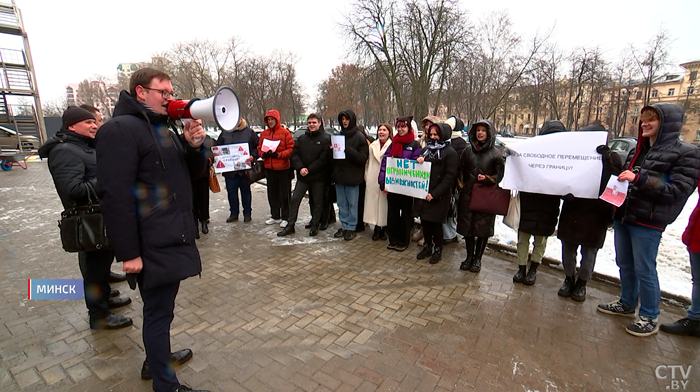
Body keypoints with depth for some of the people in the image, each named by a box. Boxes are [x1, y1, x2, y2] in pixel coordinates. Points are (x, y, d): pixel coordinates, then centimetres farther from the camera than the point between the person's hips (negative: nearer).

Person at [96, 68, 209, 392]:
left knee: (162, 306, 21)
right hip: (153, 245, -9)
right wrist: (128, 252, -20)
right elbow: (115, 195, -19)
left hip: (173, 238, 9)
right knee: (158, 311, 4)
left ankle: (157, 358, 41)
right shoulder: (121, 129, -13)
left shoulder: (164, 128, 16)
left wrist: (193, 144, -4)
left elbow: (193, 172, 17)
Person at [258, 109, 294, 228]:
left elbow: (291, 149, -8)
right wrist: (264, 154, -7)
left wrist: (279, 154, -19)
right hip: (269, 168, 6)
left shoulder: (285, 132, -5)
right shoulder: (264, 133, 10)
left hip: (283, 168, -5)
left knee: (284, 194, 1)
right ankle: (275, 216, 26)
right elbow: (259, 148, 15)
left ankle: (285, 218, 11)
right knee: (272, 194, 13)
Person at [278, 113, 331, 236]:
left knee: (317, 202, 7)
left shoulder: (326, 139, -3)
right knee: (294, 199, 2)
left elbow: (324, 159, -11)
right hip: (302, 176, 4)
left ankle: (315, 225, 22)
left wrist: (309, 170, -15)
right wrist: (300, 168, -11)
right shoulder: (301, 138, 11)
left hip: (318, 177, -3)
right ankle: (290, 226, 12)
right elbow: (294, 154, 5)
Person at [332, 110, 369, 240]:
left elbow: (362, 158, -13)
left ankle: (351, 227, 15)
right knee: (341, 203, 12)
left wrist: (347, 149, -22)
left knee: (352, 204, 3)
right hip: (339, 175, 5)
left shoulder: (360, 137, -6)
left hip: (352, 176, -5)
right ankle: (344, 226, 25)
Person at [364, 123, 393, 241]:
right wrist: (367, 177, 11)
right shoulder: (372, 146, 13)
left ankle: (384, 229, 16)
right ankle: (377, 228, 17)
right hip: (373, 181, 4)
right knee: (373, 202, 5)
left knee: (385, 203, 1)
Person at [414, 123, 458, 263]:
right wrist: (418, 162, -5)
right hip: (423, 193, 6)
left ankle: (438, 249, 21)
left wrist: (434, 193, -18)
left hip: (439, 196, -6)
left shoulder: (450, 152, -6)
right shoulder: (426, 150, 14)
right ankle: (427, 246, 29)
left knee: (435, 223, 3)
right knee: (424, 220, 12)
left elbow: (450, 177, -12)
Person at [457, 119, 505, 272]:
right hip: (467, 195, 3)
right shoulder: (468, 150, 9)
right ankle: (469, 257, 24)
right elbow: (461, 170, 12)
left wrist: (487, 179, -17)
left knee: (483, 228, 4)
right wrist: (462, 186, 2)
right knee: (467, 226, 8)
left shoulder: (495, 153, 0)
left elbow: (499, 175, 0)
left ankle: (477, 259, 20)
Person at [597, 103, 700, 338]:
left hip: (648, 222, -7)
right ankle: (627, 304, 33)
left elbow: (678, 190, -16)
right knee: (624, 264, 16)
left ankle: (650, 318, 18)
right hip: (622, 216, 7)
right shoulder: (638, 150, 13)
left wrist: (640, 179, -27)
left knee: (644, 270, 1)